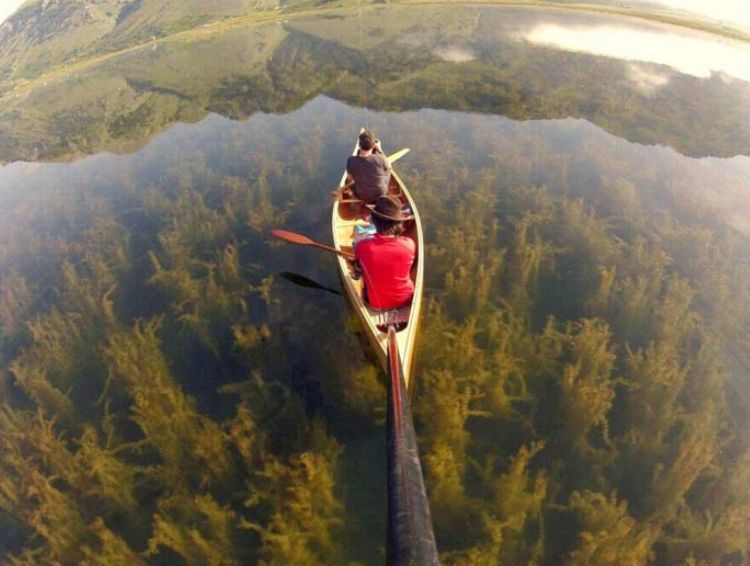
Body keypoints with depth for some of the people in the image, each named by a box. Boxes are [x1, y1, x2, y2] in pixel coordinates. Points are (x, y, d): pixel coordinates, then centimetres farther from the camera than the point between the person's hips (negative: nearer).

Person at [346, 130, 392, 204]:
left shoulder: (351, 161, -25)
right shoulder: (380, 159, -30)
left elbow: (350, 178, -5)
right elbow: (388, 168, -5)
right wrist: (379, 150, -4)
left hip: (361, 196, 1)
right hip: (380, 193, -1)